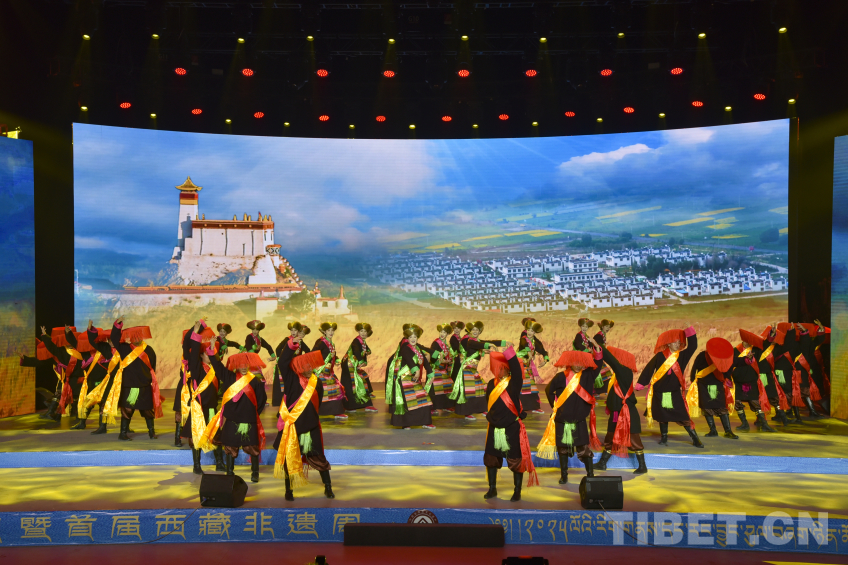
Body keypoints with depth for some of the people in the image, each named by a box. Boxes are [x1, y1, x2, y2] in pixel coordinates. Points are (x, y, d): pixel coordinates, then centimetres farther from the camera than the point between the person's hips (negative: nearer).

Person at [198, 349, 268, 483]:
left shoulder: (255, 381, -2)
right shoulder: (230, 377, 3)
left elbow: (261, 400, 4)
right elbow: (217, 365, -1)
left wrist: (254, 413, 5)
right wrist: (211, 350, -11)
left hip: (248, 420, -2)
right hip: (231, 419, 2)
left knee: (251, 446, 3)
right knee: (230, 446, 8)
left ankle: (255, 473, 17)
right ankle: (229, 473, 20)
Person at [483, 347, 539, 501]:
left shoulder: (514, 382, -8)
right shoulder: (492, 384, 5)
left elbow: (517, 369, -26)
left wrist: (509, 354, -30)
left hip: (512, 429, -5)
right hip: (494, 429, 5)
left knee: (516, 460, 2)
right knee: (491, 458, 11)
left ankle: (517, 492, 14)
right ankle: (492, 489, 26)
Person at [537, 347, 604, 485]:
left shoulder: (586, 375, 1)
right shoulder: (561, 377, -4)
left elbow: (597, 365, -9)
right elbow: (549, 390, 7)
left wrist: (597, 351, -23)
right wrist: (555, 405, 5)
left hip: (579, 421, 0)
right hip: (562, 420, 0)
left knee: (583, 448, -3)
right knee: (562, 449, 9)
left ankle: (590, 474, 8)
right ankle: (564, 475, 21)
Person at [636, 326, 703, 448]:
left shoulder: (681, 356, 2)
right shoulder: (659, 356, -5)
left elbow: (693, 346, -6)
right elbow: (648, 370, -3)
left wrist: (689, 331, -16)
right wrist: (640, 385, -6)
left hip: (675, 393, 1)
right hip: (660, 393, 0)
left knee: (683, 416, -3)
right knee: (663, 415, 11)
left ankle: (695, 439, 4)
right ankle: (664, 437, 25)